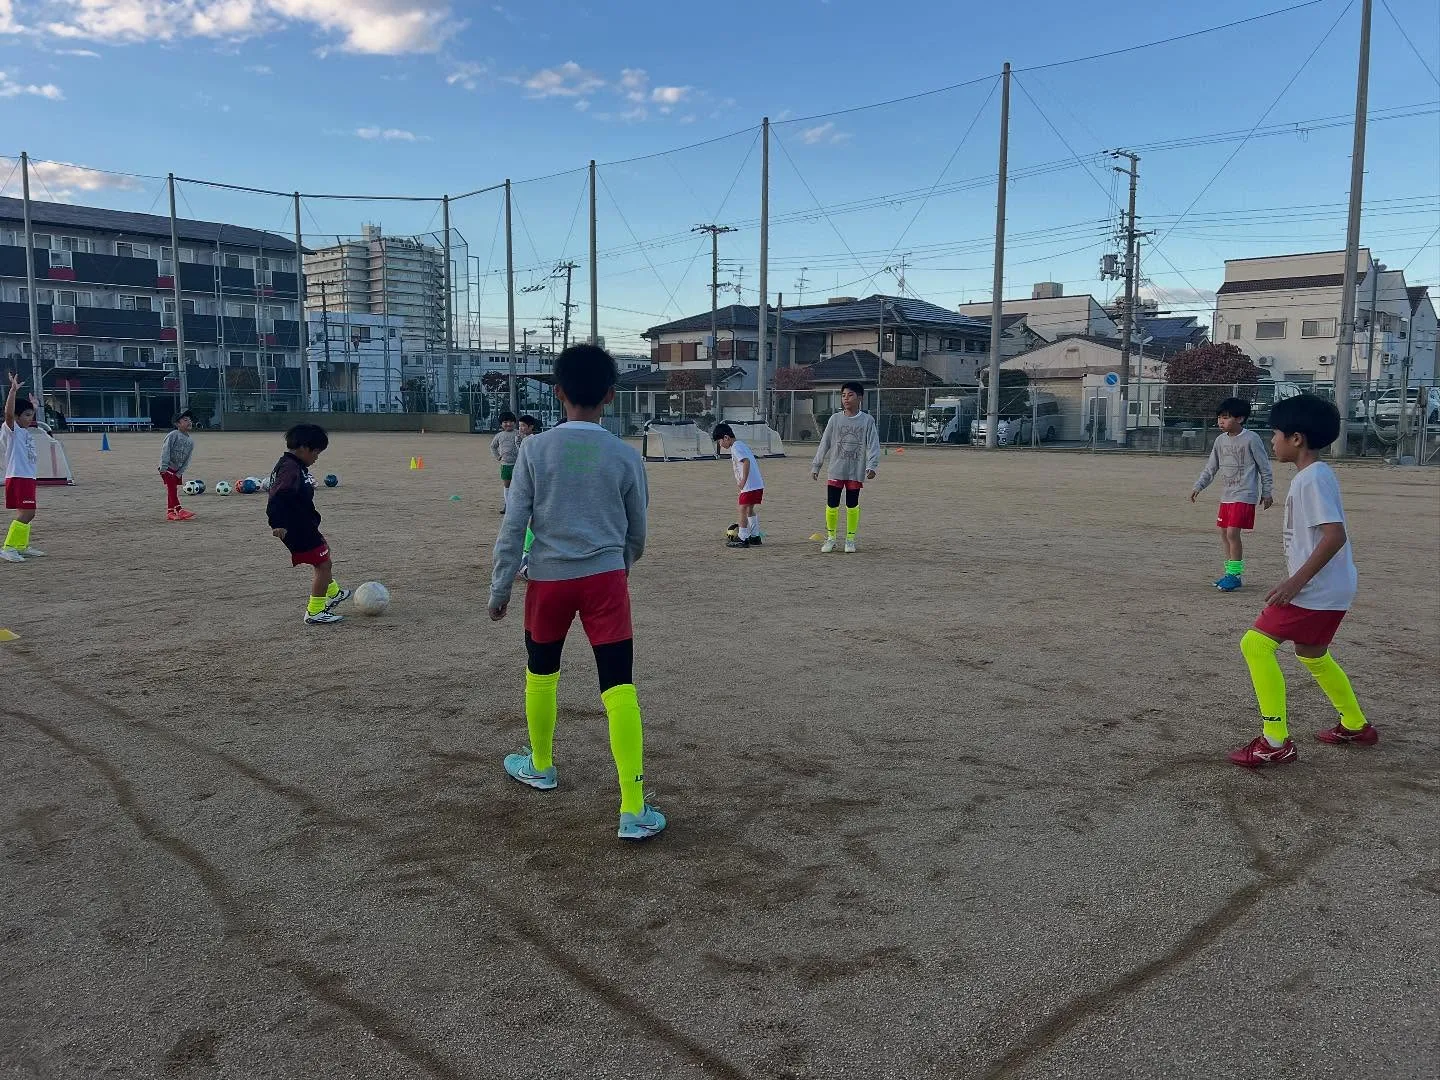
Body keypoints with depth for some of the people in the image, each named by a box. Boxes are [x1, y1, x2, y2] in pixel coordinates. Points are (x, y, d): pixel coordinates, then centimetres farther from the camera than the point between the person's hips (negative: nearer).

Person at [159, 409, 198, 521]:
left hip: (177, 469, 7)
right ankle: (179, 511, -16)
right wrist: (164, 467, -24)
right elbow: (165, 450, -19)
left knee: (172, 490, 11)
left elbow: (187, 459, 5)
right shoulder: (173, 435, -14)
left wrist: (180, 472, -3)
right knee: (172, 488, -10)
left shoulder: (191, 441, 6)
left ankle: (170, 512, 16)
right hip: (167, 468, -7)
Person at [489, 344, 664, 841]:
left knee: (541, 672, 23)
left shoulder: (535, 449, -3)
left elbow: (514, 524, -4)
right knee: (619, 687, -3)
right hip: (605, 578, 0)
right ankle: (634, 810, -6)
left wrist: (500, 586, 5)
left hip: (548, 578, 1)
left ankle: (540, 765, 43)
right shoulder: (626, 456, -1)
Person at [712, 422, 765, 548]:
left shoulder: (735, 448, -11)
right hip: (758, 484, 10)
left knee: (743, 510, -3)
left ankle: (742, 539, 0)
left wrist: (743, 481, -24)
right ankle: (755, 537, 23)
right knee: (750, 509, 19)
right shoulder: (742, 445, 18)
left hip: (749, 485, -10)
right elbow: (754, 461, 22)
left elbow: (746, 461, -25)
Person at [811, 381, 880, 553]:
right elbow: (824, 444, 8)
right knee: (832, 504, 0)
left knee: (852, 505, 6)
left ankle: (850, 539, 19)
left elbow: (873, 445, -4)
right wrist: (816, 466, 6)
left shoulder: (867, 420, 1)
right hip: (835, 470, 1)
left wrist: (871, 466, -17)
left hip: (856, 471, -1)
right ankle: (830, 538, 16)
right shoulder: (835, 419, 4)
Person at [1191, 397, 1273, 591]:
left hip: (1244, 496, -7)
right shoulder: (1221, 440, 8)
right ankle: (1231, 572, 20)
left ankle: (1235, 575, -4)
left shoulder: (1251, 439, -9)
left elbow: (1264, 467, -3)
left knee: (1232, 532, -14)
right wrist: (1198, 486, 7)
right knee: (1224, 533, 9)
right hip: (1226, 495, 7)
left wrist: (1267, 492, -1)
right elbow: (1211, 467, 15)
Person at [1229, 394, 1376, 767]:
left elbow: (1335, 535, -27)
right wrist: (1298, 580, 26)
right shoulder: (1314, 474, 13)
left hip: (1317, 590, -11)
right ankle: (1355, 726, 43)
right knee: (1312, 654, 26)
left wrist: (1296, 581, -27)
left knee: (1256, 644, -13)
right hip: (1327, 587, 11)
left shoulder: (1313, 478, -19)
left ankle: (1276, 743, -10)